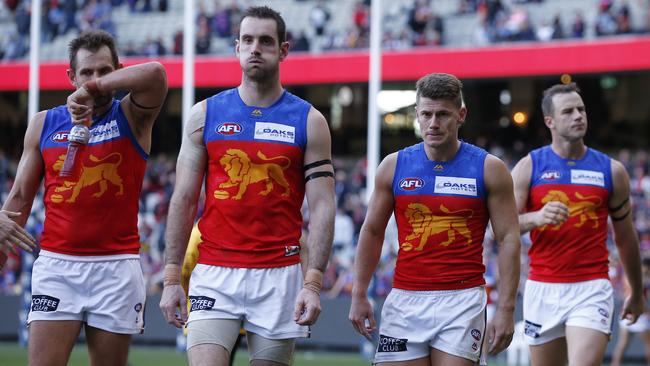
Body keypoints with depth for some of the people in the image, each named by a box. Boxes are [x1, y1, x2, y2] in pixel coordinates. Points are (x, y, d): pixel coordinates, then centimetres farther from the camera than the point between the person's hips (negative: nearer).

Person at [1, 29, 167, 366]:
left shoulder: (132, 118, 2)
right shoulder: (44, 124, 11)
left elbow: (155, 73, -20)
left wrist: (96, 87, -15)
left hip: (116, 266, -1)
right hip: (56, 265, 1)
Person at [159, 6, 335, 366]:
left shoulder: (309, 121, 3)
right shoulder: (205, 114, 7)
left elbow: (322, 208, 0)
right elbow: (183, 200, 7)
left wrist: (313, 282, -11)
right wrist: (172, 278, 1)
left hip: (279, 277, 0)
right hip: (214, 275, 0)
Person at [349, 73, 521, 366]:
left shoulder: (489, 169, 0)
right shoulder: (394, 166, 6)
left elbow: (508, 239, 0)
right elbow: (372, 232, 13)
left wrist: (506, 309, -7)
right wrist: (359, 295, 7)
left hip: (463, 300, -2)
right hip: (405, 300, 2)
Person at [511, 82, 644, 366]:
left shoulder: (611, 171, 6)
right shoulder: (529, 167, 3)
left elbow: (625, 238, 15)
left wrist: (637, 293, 22)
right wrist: (536, 218, -25)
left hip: (591, 289, -1)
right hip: (543, 288, 1)